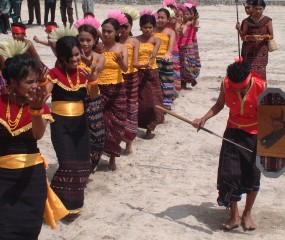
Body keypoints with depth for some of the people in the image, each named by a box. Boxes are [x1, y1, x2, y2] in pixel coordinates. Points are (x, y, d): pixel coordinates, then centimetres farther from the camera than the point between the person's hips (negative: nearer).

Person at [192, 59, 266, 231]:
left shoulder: (261, 87, -20)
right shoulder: (226, 85, -12)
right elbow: (219, 105, 5)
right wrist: (204, 119, -10)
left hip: (255, 135, -2)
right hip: (233, 132, 2)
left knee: (253, 175, 5)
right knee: (229, 173, -1)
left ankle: (247, 214, 26)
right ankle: (234, 216, 14)